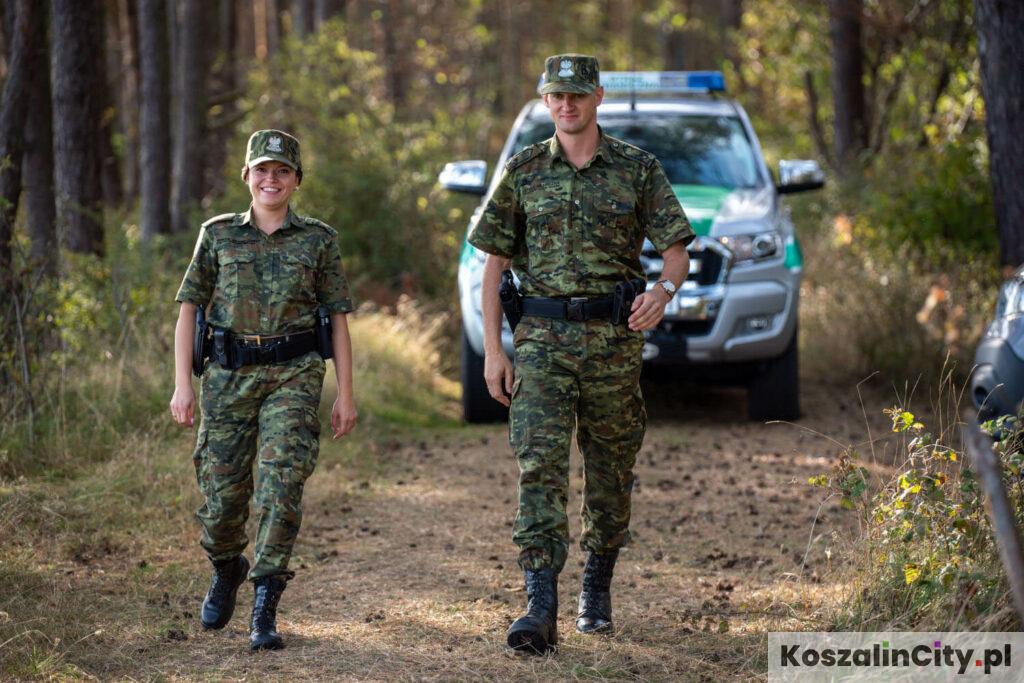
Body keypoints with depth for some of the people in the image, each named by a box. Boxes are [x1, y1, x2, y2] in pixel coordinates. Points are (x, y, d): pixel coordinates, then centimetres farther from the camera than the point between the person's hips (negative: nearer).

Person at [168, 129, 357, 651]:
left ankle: (265, 609, -11)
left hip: (294, 377, -1)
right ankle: (226, 571, 36)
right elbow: (188, 308, 7)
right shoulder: (218, 235, 7)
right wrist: (182, 384, -1)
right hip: (229, 374, 1)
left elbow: (338, 318, 6)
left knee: (282, 488, -15)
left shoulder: (318, 240, 5)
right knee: (221, 493, 4)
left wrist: (345, 394, 2)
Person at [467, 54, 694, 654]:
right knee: (539, 466, -13)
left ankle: (597, 590, 30)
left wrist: (664, 290, -22)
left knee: (610, 472, 10)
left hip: (613, 336, 0)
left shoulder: (638, 169, 3)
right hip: (543, 337, 0)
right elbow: (494, 264, 8)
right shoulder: (523, 172, 5)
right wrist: (493, 350, 1)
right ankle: (541, 610, -19)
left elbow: (677, 250, 1)